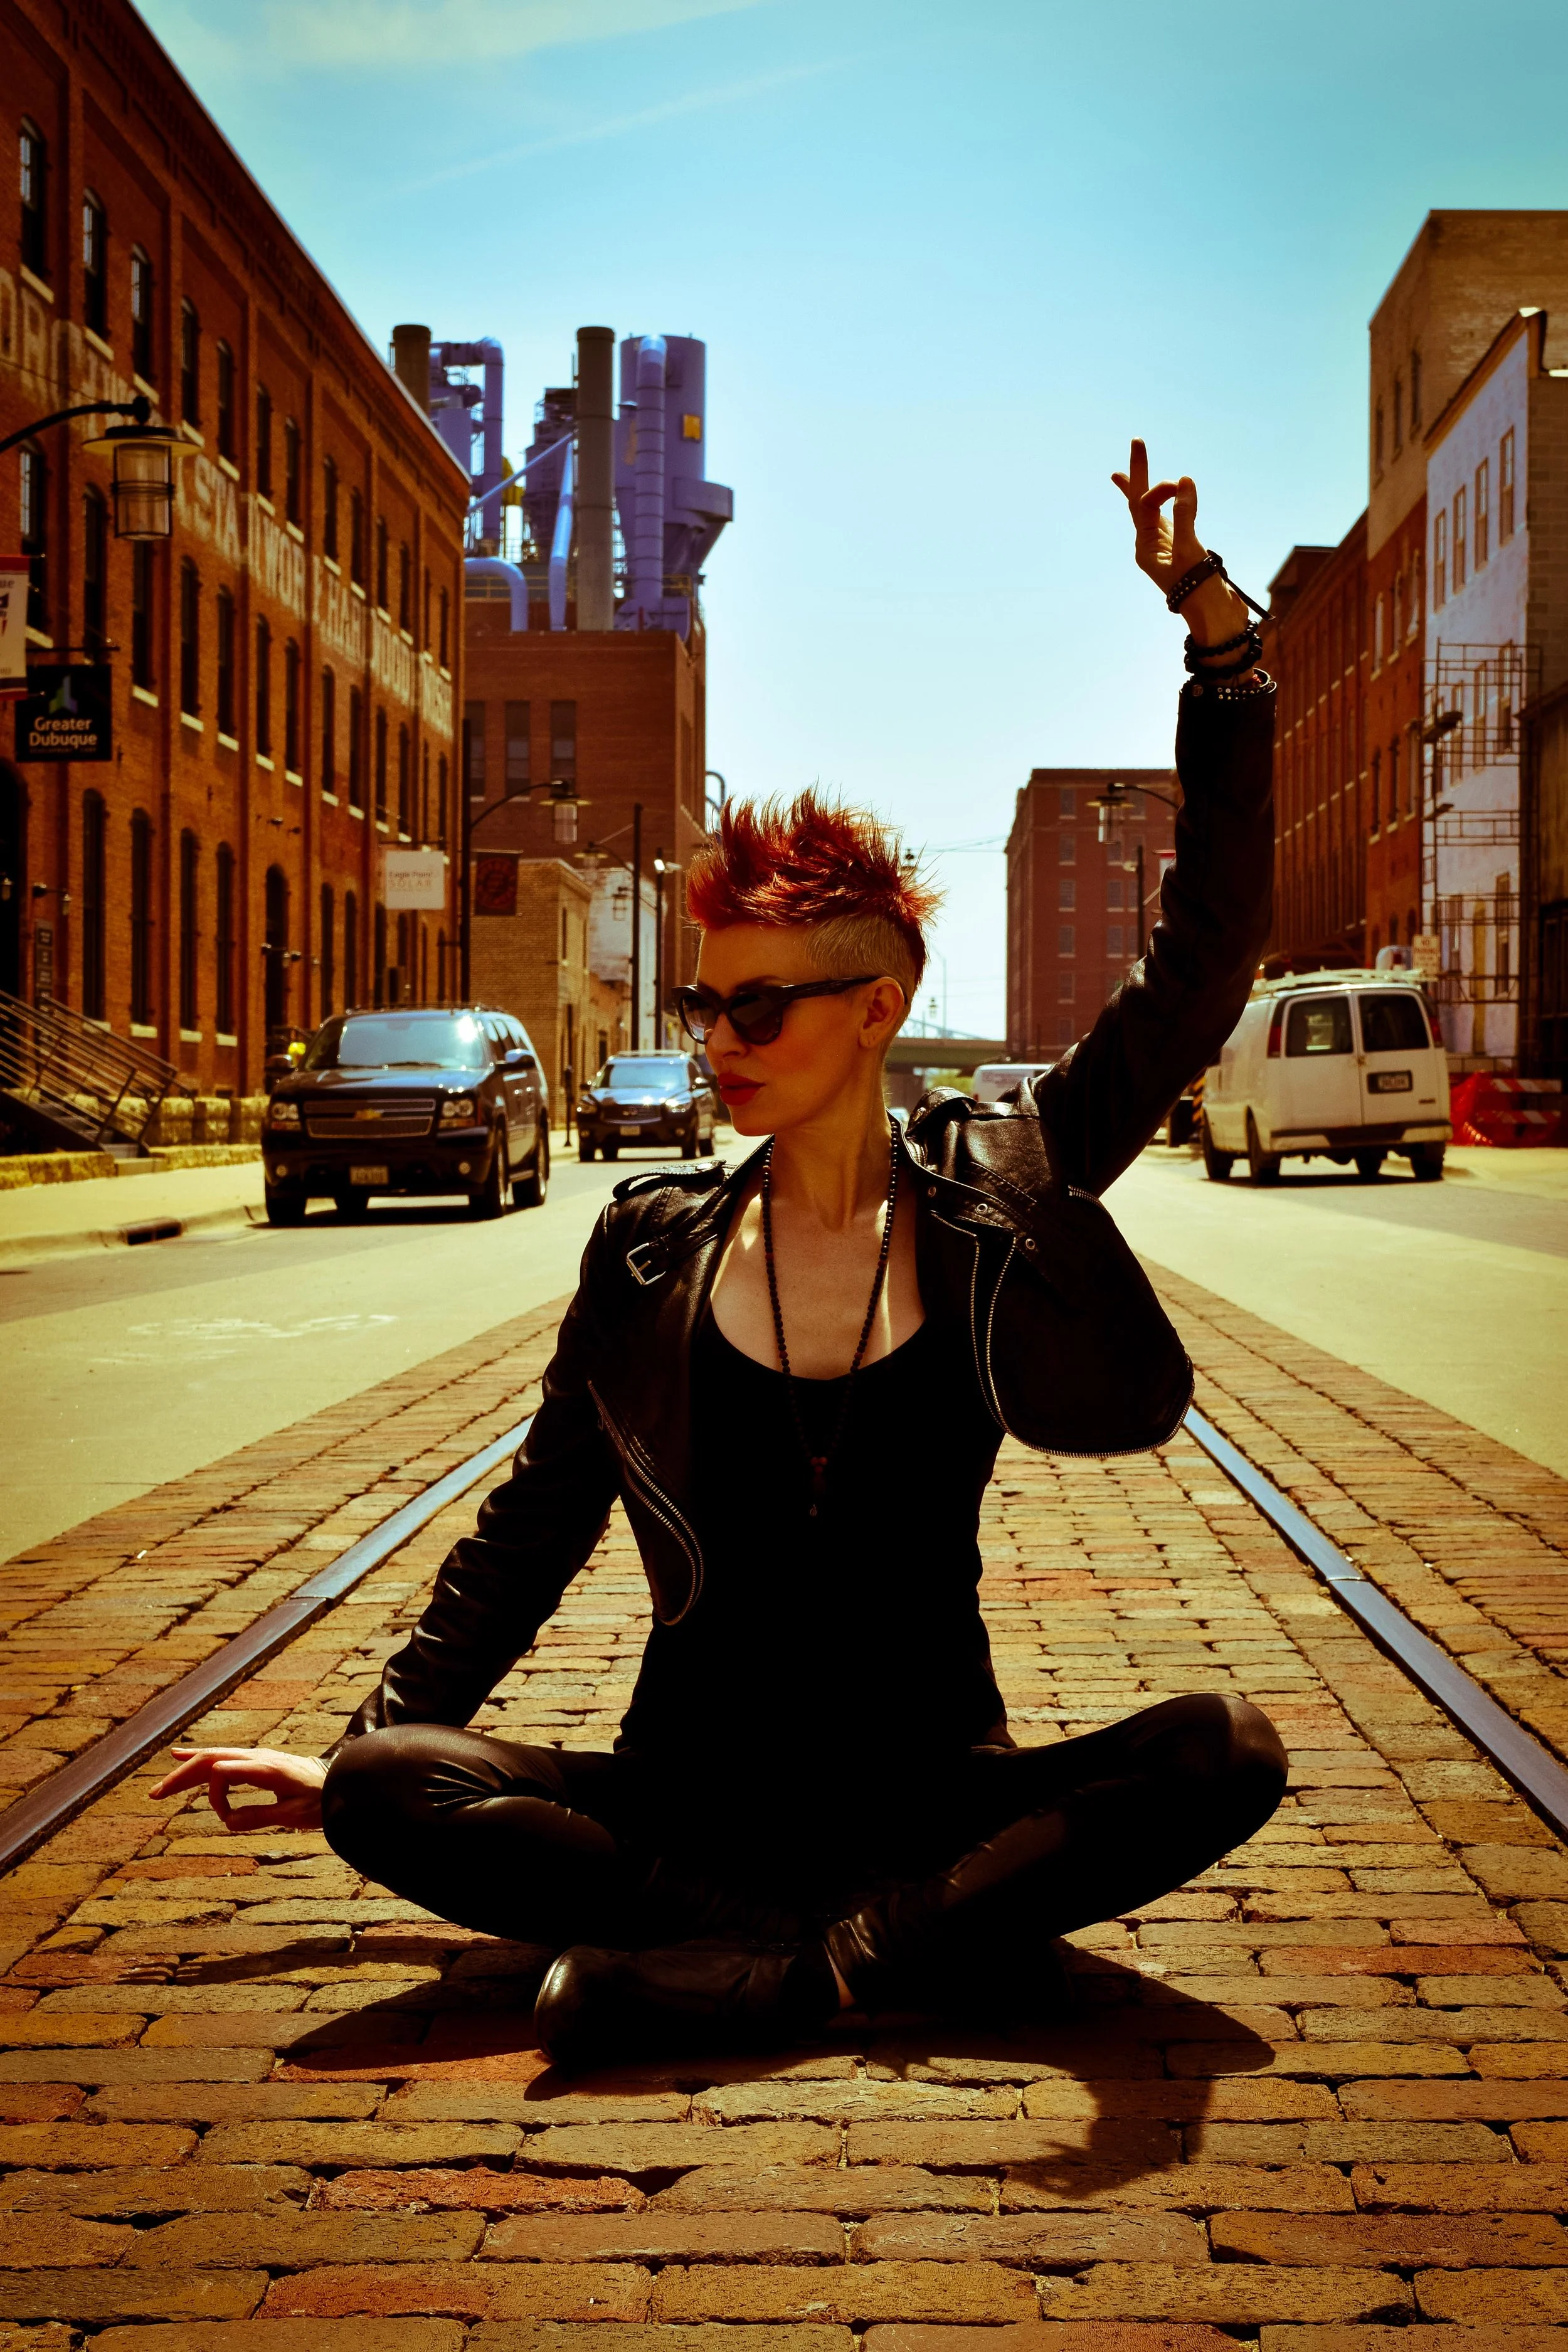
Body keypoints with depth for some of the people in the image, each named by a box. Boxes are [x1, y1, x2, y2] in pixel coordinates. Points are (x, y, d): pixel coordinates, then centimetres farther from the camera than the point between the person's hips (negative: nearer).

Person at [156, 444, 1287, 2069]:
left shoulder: (1000, 1188, -1)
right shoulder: (654, 1248, 3)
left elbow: (1202, 962, -6)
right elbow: (534, 1523, 12)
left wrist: (1214, 628, -12)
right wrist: (361, 1747, 12)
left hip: (934, 1794, -1)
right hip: (694, 1796, 1)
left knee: (1225, 1756, -27)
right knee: (386, 1798, -23)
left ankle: (740, 1972, -26)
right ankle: (930, 1943, -24)